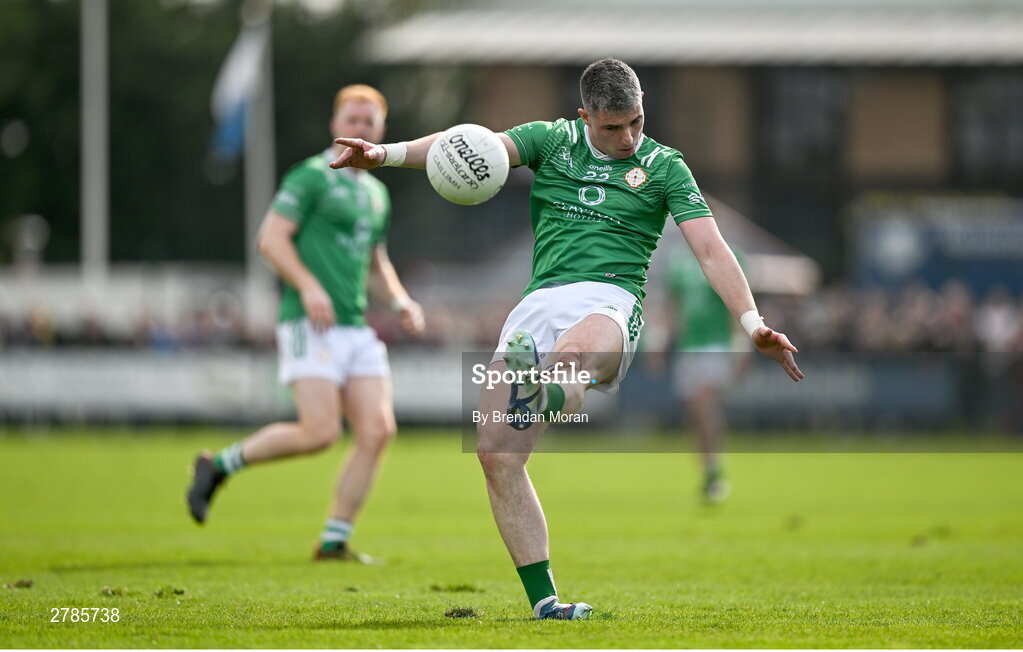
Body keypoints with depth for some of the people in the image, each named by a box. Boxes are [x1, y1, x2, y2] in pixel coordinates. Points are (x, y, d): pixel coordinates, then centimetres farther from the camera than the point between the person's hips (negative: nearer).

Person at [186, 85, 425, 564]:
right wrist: (308, 286, -24)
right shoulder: (311, 177, -3)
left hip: (356, 328, 8)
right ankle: (221, 465, 2)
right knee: (321, 432, -18)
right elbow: (271, 238, -11)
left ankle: (334, 542, 1)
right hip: (310, 326, -8)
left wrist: (400, 303, 13)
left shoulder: (376, 193, 21)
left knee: (377, 431, -6)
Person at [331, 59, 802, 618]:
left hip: (607, 300, -2)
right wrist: (387, 153, -12)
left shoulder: (663, 167, 10)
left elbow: (711, 250, 5)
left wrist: (753, 324, -7)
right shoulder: (553, 140, 16)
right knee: (495, 455, -9)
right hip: (538, 301, 2)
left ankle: (543, 398, -71)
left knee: (572, 355, -40)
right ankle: (543, 600, -5)